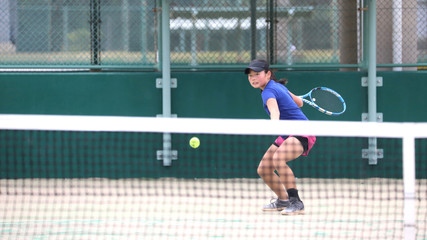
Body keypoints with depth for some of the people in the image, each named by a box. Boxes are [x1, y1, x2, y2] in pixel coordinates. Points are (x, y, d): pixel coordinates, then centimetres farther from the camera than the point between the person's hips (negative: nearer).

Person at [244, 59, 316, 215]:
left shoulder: (269, 91, -18)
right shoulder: (278, 85, 10)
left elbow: (275, 110, -41)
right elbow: (299, 102, 22)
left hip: (301, 132, -10)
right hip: (287, 135, 10)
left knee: (278, 159, -37)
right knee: (263, 170, 6)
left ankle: (296, 203, -33)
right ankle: (283, 201, 28)